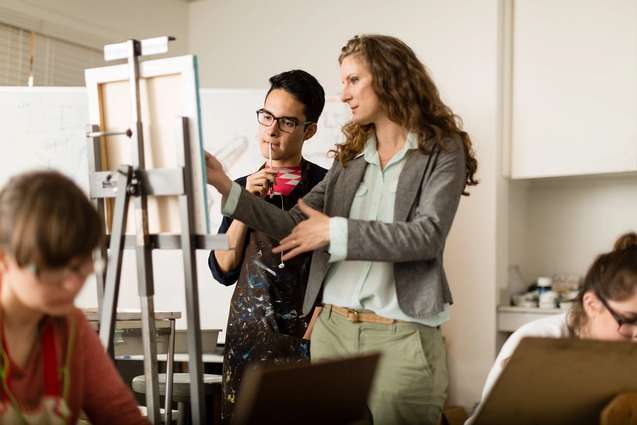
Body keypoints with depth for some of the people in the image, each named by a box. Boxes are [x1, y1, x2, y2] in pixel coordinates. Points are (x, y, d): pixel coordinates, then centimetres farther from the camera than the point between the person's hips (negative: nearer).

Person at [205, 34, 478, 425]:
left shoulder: (442, 151, -2)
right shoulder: (350, 157, 12)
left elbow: (426, 235, -16)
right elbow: (292, 225, 8)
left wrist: (336, 231, -16)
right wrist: (226, 187, -1)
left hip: (402, 337, -5)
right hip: (333, 328, 5)